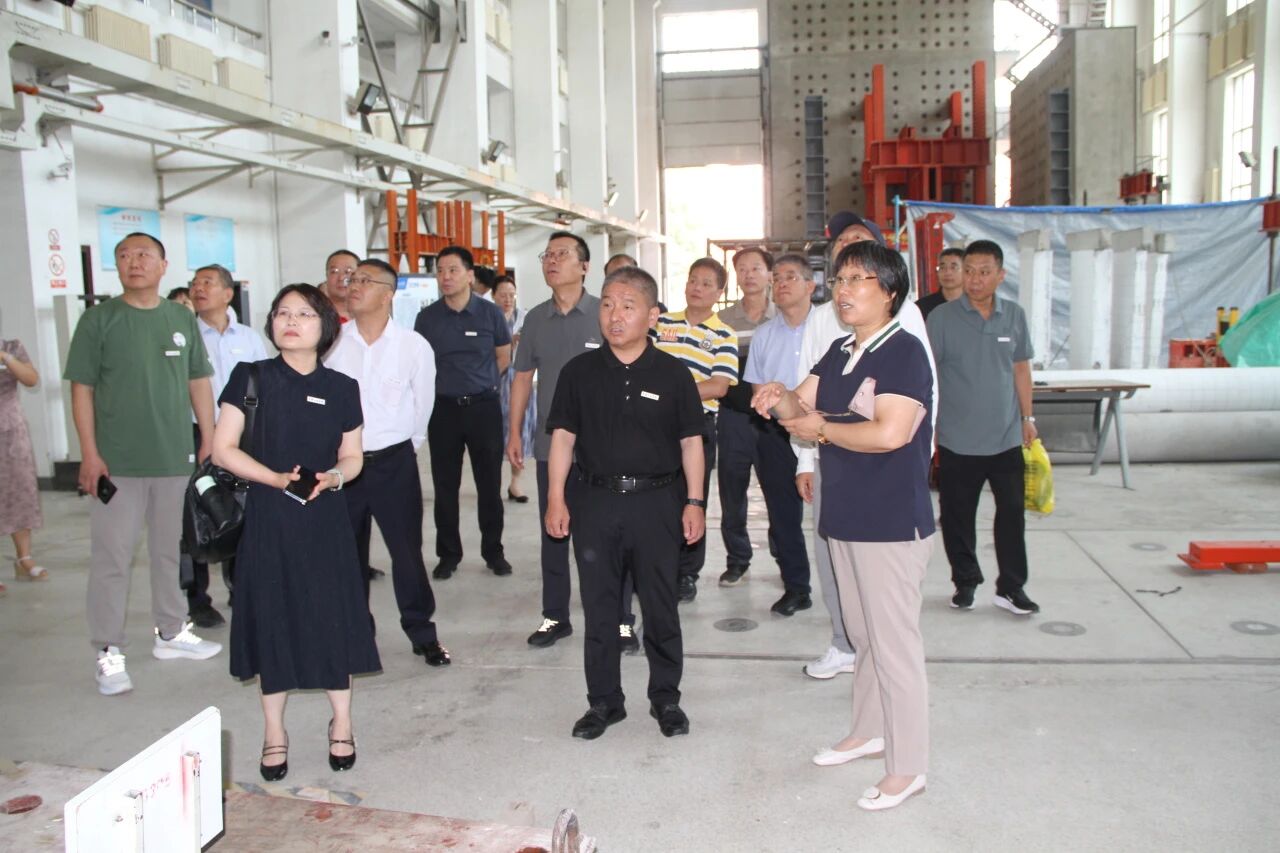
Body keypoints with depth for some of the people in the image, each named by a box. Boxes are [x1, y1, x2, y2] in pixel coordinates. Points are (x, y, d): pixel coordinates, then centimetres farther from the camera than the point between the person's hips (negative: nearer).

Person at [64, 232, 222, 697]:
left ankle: (171, 632, 30)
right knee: (111, 558, 1)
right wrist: (89, 454, -9)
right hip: (117, 463, -3)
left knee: (173, 551, 14)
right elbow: (81, 388, -4)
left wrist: (209, 440, 6)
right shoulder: (99, 319, -2)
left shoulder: (183, 319, 7)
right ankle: (109, 653, 11)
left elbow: (199, 382, 11)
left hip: (177, 459, 3)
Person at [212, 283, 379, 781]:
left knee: (333, 617, 4)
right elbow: (223, 449, -4)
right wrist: (276, 478, -17)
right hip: (268, 518, -1)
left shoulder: (341, 388, 3)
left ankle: (341, 724, 23)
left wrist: (334, 476, -12)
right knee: (271, 620, 5)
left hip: (324, 520, 1)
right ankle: (274, 733, 23)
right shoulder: (251, 378, -2)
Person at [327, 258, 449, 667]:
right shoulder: (331, 343, -3)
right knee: (347, 553, 13)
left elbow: (423, 404, 4)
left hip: (395, 461, -2)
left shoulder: (414, 346, -6)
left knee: (407, 550, 3)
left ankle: (423, 633, 19)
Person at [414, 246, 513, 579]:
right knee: (445, 486, 7)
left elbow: (504, 357, 10)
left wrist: (477, 381, 10)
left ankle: (493, 551, 19)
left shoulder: (489, 312, -1)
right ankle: (448, 554, 20)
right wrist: (449, 383, 10)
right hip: (443, 408, 1)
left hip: (484, 406, -1)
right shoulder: (427, 317, 1)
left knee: (489, 483, 5)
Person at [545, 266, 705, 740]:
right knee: (598, 606, 10)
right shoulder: (579, 372, 2)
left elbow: (690, 440, 2)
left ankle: (666, 698, 25)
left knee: (660, 607, 9)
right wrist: (556, 498, -1)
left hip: (657, 501, -1)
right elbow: (563, 436, 4)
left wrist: (694, 501, -2)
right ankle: (604, 701, 24)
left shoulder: (672, 373, -1)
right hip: (595, 501, 2)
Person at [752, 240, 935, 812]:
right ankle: (869, 731, 37)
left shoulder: (904, 352, -15)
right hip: (844, 517, 8)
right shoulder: (840, 352, 12)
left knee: (894, 643, 1)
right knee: (862, 634, 20)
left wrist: (820, 428, -14)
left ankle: (908, 766, 14)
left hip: (892, 523, -8)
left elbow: (889, 433, -27)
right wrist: (780, 399, -16)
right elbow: (802, 406, 8)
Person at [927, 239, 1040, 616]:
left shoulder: (1014, 315, 4)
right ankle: (965, 581, 24)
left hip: (1006, 436, 3)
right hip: (957, 439, -2)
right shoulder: (942, 317, -6)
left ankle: (1011, 586, 19)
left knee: (1012, 513, 7)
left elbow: (1021, 369, 12)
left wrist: (1027, 418, 12)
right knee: (958, 517, 8)